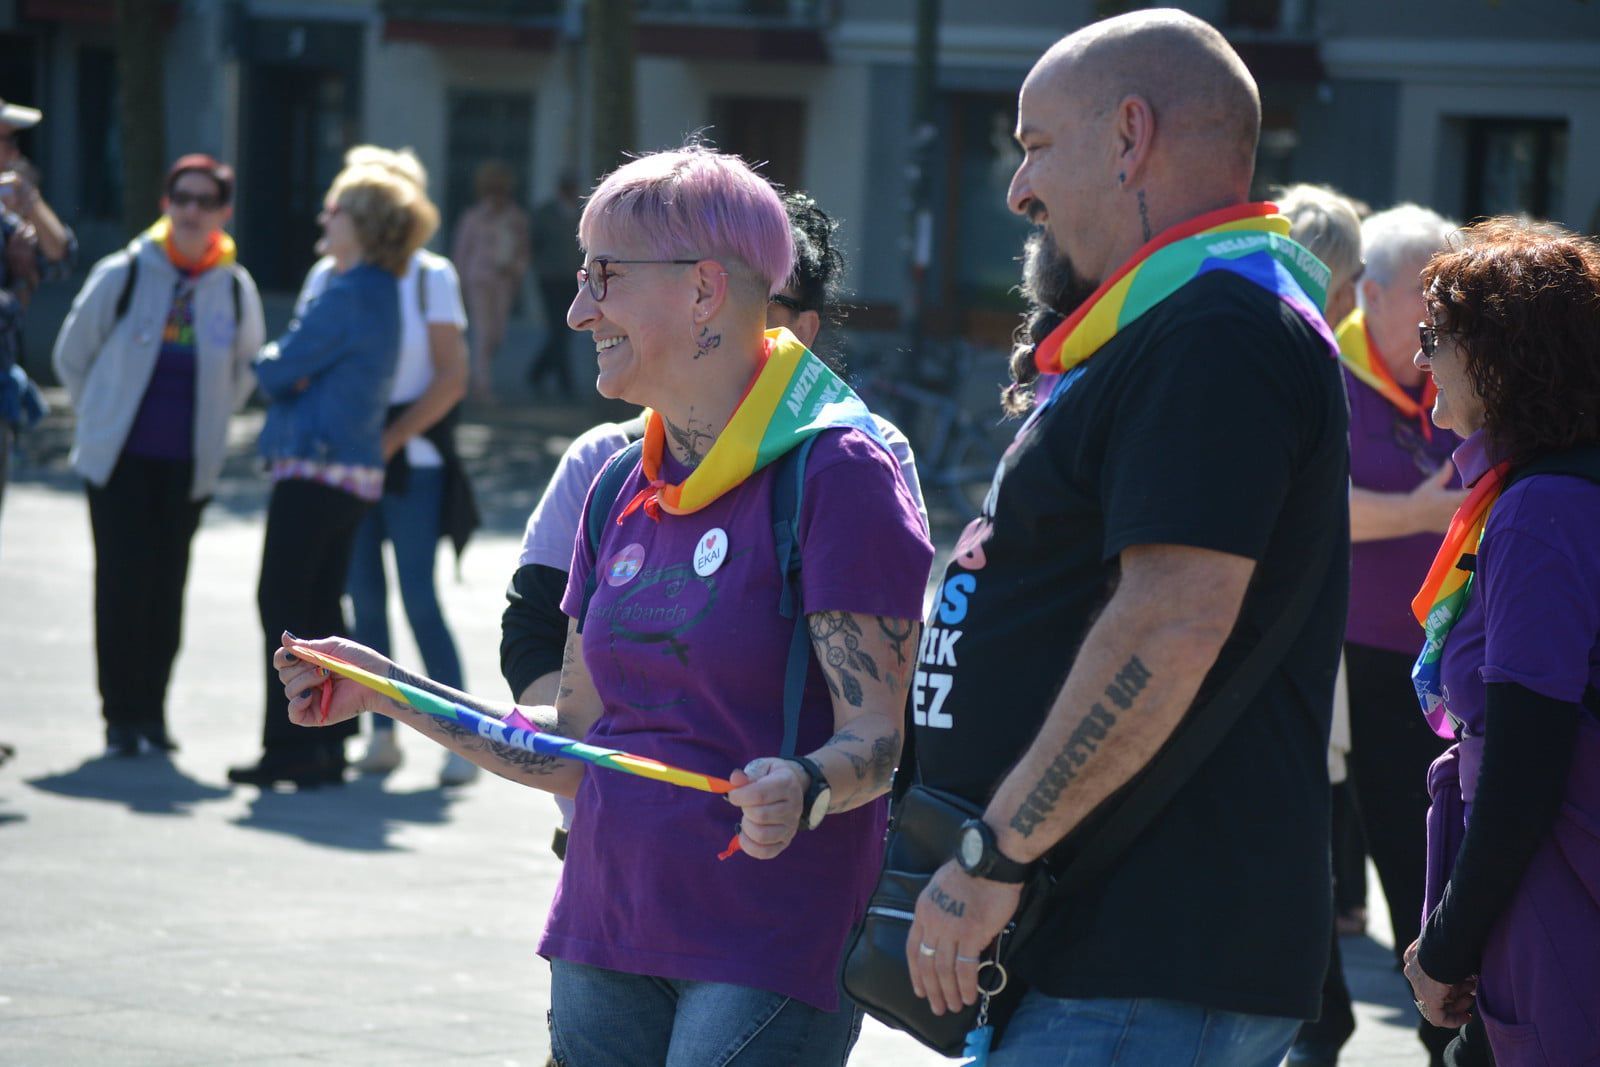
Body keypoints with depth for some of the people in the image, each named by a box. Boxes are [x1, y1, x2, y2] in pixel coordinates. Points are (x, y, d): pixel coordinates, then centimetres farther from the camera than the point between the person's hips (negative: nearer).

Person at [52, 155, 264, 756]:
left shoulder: (236, 289, 0)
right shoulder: (123, 275, -6)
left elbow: (246, 369, 18)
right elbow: (71, 356, 6)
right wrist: (107, 417, 9)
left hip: (189, 466, 2)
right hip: (120, 459, -2)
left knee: (167, 586, 3)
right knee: (123, 582, -6)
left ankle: (152, 713, 13)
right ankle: (121, 717, 1)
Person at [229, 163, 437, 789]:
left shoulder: (347, 296, -17)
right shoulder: (380, 291, 14)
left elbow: (279, 370, -16)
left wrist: (272, 362, 6)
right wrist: (287, 369, -5)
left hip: (316, 470, -9)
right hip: (357, 471, 9)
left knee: (282, 604, -5)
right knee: (320, 606, 13)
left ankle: (290, 747, -5)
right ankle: (326, 746, 15)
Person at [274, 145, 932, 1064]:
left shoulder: (835, 470, -10)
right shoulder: (625, 494, 13)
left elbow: (880, 736, -14)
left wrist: (802, 790, -34)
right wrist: (389, 693, 14)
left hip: (770, 955, -7)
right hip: (606, 941, 7)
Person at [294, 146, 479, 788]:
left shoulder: (430, 276, -1)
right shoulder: (329, 275, 7)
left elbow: (452, 378, -3)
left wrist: (392, 438, -10)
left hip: (412, 458, -3)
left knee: (419, 598, -9)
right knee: (364, 598, 3)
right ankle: (382, 733, 12)